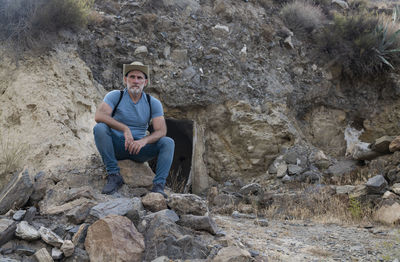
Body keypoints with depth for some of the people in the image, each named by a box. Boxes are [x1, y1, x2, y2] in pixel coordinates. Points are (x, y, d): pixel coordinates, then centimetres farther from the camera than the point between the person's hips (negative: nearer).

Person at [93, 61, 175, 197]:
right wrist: (125, 129, -33)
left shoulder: (153, 103, 0)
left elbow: (161, 131, -10)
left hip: (138, 149, 2)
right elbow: (99, 116, -23)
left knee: (168, 143, -20)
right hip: (116, 147, -1)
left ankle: (158, 185, -29)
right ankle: (114, 176, -25)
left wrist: (143, 141, -31)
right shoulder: (115, 96, -6)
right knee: (100, 128, -30)